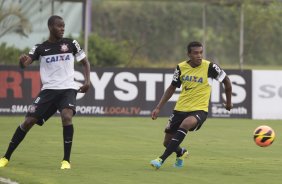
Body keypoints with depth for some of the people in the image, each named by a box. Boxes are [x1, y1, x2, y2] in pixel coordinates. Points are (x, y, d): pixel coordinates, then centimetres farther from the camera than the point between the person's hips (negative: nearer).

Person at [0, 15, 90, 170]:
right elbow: (24, 63, -9)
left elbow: (85, 62, 14)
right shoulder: (40, 48, 3)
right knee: (29, 121, -4)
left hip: (68, 89, -1)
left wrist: (87, 81, -2)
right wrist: (22, 61, -34)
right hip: (48, 90, 1)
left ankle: (66, 160, -19)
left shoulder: (71, 44, 4)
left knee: (67, 116, -28)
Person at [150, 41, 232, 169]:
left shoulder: (209, 67, -10)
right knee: (167, 142, 6)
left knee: (185, 124, -37)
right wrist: (158, 107, 6)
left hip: (200, 110, -4)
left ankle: (162, 159, -34)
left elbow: (226, 80, 5)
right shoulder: (181, 67, 0)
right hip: (180, 109, 5)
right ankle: (181, 153, 45)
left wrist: (229, 101, 14)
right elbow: (172, 88, 12)